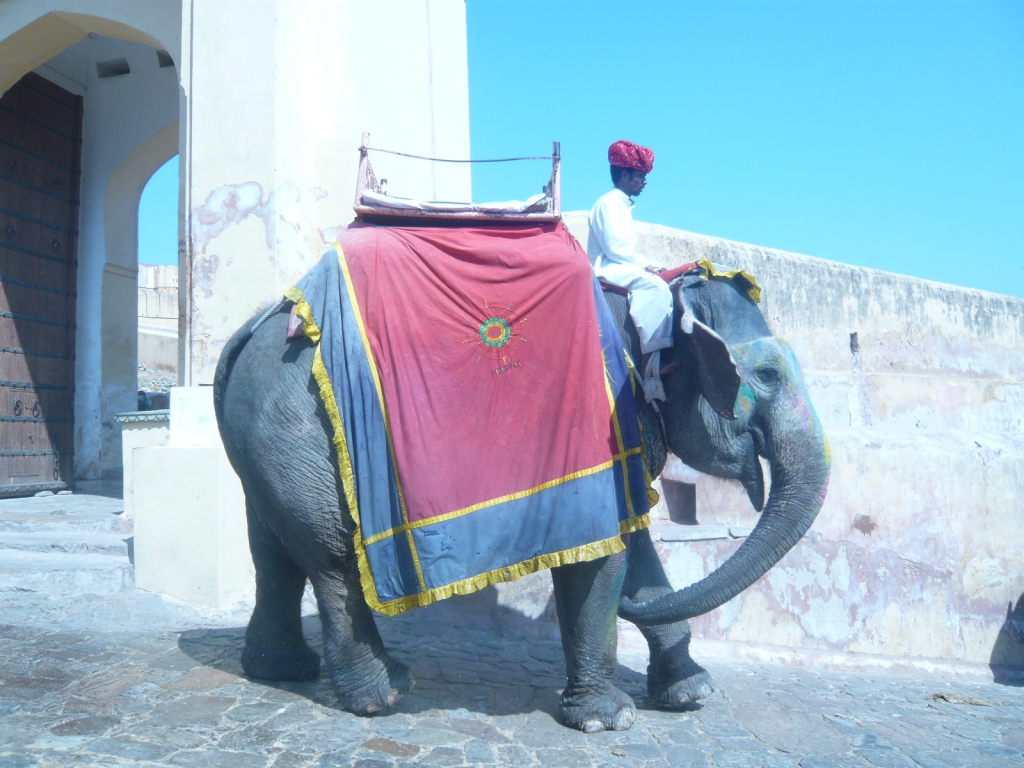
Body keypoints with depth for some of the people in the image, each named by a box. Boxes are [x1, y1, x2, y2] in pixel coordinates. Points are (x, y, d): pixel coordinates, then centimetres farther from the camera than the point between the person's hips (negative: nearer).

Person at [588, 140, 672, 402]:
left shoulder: (623, 205, 21)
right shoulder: (609, 203, -8)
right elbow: (614, 248, -17)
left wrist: (649, 264, 6)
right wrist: (645, 265, -13)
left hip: (622, 267, 10)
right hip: (608, 269, -10)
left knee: (662, 288, -3)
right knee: (655, 287, -27)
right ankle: (650, 366, -33)